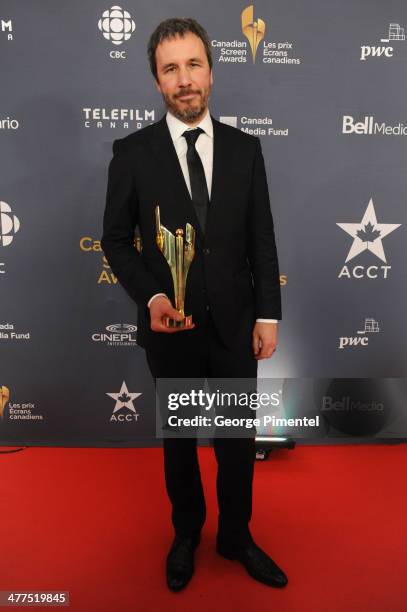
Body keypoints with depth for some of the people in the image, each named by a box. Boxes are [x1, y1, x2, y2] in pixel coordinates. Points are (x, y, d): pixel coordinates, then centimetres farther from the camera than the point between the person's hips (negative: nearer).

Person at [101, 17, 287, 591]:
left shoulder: (245, 148, 1)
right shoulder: (132, 151, -5)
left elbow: (262, 239, 2)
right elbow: (116, 239, -1)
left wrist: (268, 315, -1)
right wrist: (150, 297, -17)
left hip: (235, 325, 2)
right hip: (171, 328, -1)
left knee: (238, 438, 14)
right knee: (178, 437, 18)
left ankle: (236, 537, 40)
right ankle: (186, 533, 43)